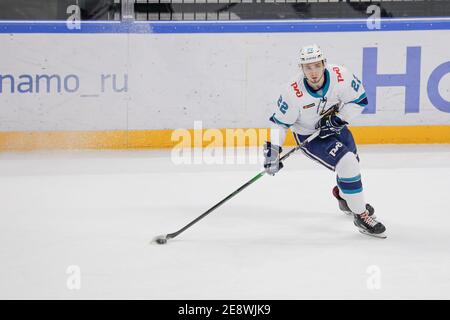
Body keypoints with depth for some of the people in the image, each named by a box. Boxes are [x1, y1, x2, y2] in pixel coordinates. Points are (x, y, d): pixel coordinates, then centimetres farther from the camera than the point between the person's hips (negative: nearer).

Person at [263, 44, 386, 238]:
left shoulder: (341, 76, -26)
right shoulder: (294, 93, -31)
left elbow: (359, 100, -13)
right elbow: (280, 122, -19)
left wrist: (339, 119, -23)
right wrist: (273, 149, -27)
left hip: (335, 127, 5)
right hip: (308, 136, -5)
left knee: (352, 162, 24)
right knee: (347, 163, -23)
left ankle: (344, 197, 59)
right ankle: (360, 215, -11)